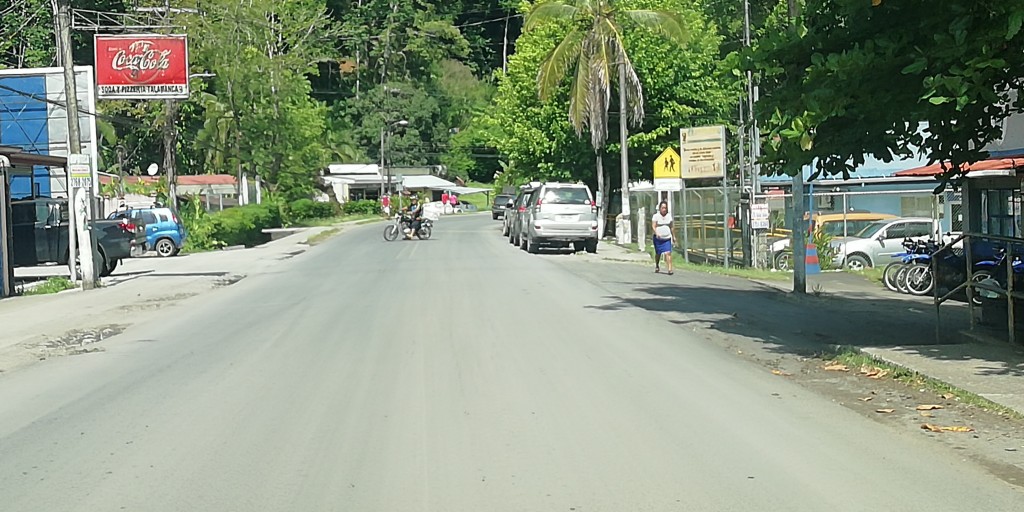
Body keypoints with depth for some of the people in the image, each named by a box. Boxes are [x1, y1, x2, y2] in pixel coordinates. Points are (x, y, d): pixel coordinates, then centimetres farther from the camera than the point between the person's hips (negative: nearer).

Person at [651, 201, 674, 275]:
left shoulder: (669, 216, 8)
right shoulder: (656, 216, -4)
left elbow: (671, 227, 17)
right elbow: (653, 226, -11)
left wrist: (673, 236, 18)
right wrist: (656, 233, -27)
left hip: (667, 238, 2)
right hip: (658, 238, -2)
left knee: (668, 253, -13)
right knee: (658, 253, 11)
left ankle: (670, 269, -20)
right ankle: (657, 266, 37)